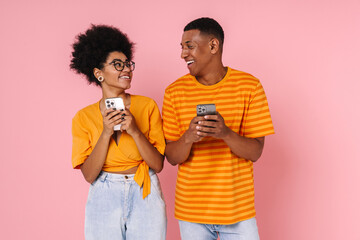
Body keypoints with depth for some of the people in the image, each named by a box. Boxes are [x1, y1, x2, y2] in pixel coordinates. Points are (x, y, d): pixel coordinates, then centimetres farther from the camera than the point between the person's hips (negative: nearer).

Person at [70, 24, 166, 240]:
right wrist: (106, 133, -17)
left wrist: (135, 131, -18)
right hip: (104, 199, 0)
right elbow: (89, 175, -7)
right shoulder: (84, 117, 0)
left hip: (145, 197, 0)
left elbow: (158, 165, -5)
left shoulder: (147, 106, -2)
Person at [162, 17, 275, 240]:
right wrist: (188, 137, -23)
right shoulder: (175, 91, -1)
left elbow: (255, 152, -8)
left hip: (238, 209, -1)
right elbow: (172, 157, -2)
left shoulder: (249, 86, -6)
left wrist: (226, 133, -27)